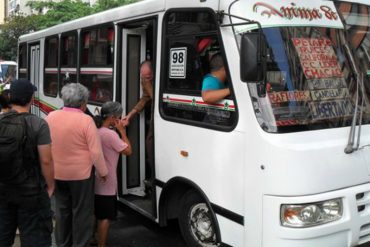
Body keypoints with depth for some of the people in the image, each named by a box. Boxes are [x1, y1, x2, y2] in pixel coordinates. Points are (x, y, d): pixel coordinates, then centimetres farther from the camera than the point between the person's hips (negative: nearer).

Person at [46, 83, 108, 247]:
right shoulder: (86, 120, -19)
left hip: (57, 174, 5)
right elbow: (96, 151, -17)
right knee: (82, 213, 9)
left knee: (62, 211, 19)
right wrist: (103, 172, -3)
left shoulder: (51, 117, -3)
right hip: (81, 174, -5)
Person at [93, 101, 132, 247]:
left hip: (95, 181, 9)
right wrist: (122, 131, -8)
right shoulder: (110, 134, -22)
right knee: (105, 217, 3)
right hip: (106, 183, -9)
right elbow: (128, 151, -14)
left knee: (95, 213, 21)